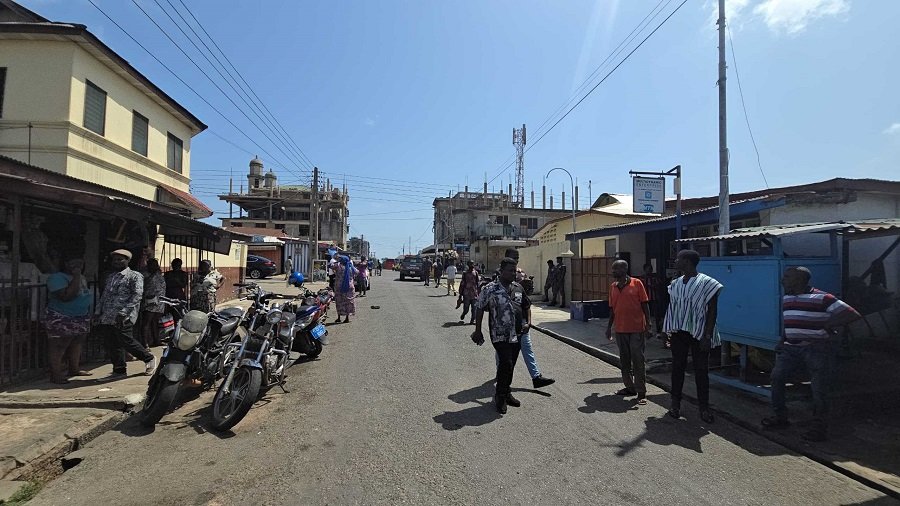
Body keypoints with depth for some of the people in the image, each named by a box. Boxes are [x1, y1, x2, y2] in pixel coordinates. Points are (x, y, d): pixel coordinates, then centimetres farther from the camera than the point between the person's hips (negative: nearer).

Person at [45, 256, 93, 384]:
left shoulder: (81, 277, 12)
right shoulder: (57, 278, -14)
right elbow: (66, 296, -27)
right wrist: (76, 277, -25)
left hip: (81, 319, 8)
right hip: (61, 320, -8)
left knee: (77, 345, 15)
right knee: (58, 347, -3)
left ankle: (74, 369, 25)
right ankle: (56, 375, 1)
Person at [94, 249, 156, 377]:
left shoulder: (135, 276, -3)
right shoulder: (110, 277, 20)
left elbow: (137, 295, -13)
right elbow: (104, 296, 23)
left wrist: (124, 312, -21)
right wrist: (98, 313, 13)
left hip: (123, 319, -7)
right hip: (107, 318, 7)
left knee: (126, 342, -8)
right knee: (112, 345, 6)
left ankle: (149, 358, 12)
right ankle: (119, 370, 16)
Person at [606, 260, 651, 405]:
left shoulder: (636, 283, -6)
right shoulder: (613, 287, 8)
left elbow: (645, 304, -4)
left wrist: (648, 324, -8)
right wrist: (609, 327, 13)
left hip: (636, 329, -5)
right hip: (620, 330, 5)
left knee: (638, 360, -2)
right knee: (624, 360, 13)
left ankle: (641, 392, 6)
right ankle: (629, 387, 26)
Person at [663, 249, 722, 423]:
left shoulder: (707, 283, -10)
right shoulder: (675, 284, 7)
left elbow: (713, 311, -10)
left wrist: (707, 335, -15)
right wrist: (668, 331, 9)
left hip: (699, 334, -4)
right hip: (679, 333, 5)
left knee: (701, 371, 4)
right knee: (677, 367, 10)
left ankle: (704, 408, 16)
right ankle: (675, 403, 21)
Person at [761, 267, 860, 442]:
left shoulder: (821, 298, -9)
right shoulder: (786, 299, 13)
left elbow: (853, 315, -12)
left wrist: (828, 324, -14)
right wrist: (782, 341, 14)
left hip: (816, 348, -6)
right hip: (791, 347, 6)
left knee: (819, 388, -4)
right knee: (777, 377, -2)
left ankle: (820, 428, 8)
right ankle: (780, 417, 11)